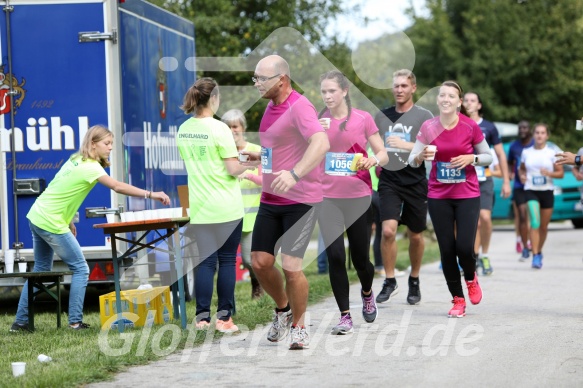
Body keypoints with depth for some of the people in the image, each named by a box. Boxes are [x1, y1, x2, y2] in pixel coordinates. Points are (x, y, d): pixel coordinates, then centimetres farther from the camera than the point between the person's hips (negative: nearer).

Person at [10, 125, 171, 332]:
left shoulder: (76, 160, 11)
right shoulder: (90, 167, -17)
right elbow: (118, 187, -28)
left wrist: (68, 220, 17)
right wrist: (150, 194, -30)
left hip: (36, 216, 9)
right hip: (52, 225, -9)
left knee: (41, 269, 18)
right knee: (80, 269, -2)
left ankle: (21, 321, 20)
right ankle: (75, 321, -6)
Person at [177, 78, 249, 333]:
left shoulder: (183, 130, 5)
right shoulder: (219, 129, -14)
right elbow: (234, 169, -13)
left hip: (199, 207, 5)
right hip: (226, 207, -5)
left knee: (205, 260, 8)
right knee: (227, 261, 4)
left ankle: (202, 317, 5)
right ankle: (224, 317, 5)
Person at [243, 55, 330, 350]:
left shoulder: (299, 107, -16)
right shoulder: (271, 107, 12)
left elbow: (321, 144, -33)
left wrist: (294, 174, -46)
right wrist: (260, 157, 15)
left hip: (301, 201, -8)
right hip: (270, 201, 8)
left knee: (291, 266, -11)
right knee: (260, 262, 3)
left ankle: (298, 325, 9)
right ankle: (283, 308, 29)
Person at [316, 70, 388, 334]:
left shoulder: (363, 119, -1)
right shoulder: (318, 120, 3)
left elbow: (383, 154, 1)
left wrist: (375, 159, -21)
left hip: (358, 196, -1)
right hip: (327, 197, 1)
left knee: (360, 257, 6)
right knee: (335, 255, -9)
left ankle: (367, 293, 40)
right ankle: (345, 316, 1)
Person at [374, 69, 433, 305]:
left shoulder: (424, 116, -2)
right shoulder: (382, 116, 9)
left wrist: (406, 145, -21)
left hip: (415, 182, -1)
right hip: (389, 181, 1)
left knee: (415, 236, 8)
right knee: (388, 230, -15)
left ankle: (414, 281, 27)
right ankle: (389, 281, -2)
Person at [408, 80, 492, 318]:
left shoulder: (470, 126, -6)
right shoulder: (428, 127, -2)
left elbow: (488, 156, 4)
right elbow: (412, 160, 0)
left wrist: (471, 158, -15)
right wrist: (422, 155, -22)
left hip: (467, 195, -2)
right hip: (438, 196, 2)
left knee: (464, 247, -13)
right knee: (447, 249, 0)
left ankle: (470, 278, 22)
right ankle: (458, 299, 16)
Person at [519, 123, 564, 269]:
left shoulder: (552, 153, 1)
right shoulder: (526, 152, 5)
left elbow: (561, 173, 2)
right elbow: (521, 168, 19)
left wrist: (549, 173, -17)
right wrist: (522, 175, -3)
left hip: (547, 191, 1)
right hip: (531, 191, -1)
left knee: (544, 226, 9)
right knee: (535, 223, -18)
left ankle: (539, 252, 31)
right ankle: (535, 256, -22)